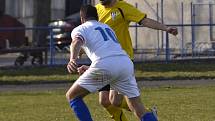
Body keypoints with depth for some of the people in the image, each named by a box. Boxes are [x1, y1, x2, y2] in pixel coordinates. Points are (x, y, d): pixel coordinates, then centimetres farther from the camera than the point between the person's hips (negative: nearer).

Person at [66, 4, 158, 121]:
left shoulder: (80, 29, 19)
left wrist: (72, 60, -26)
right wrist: (89, 68, 57)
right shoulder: (108, 28, 37)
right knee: (139, 110, 11)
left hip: (104, 65, -5)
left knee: (72, 96, 12)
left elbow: (76, 42, -7)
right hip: (126, 63, 5)